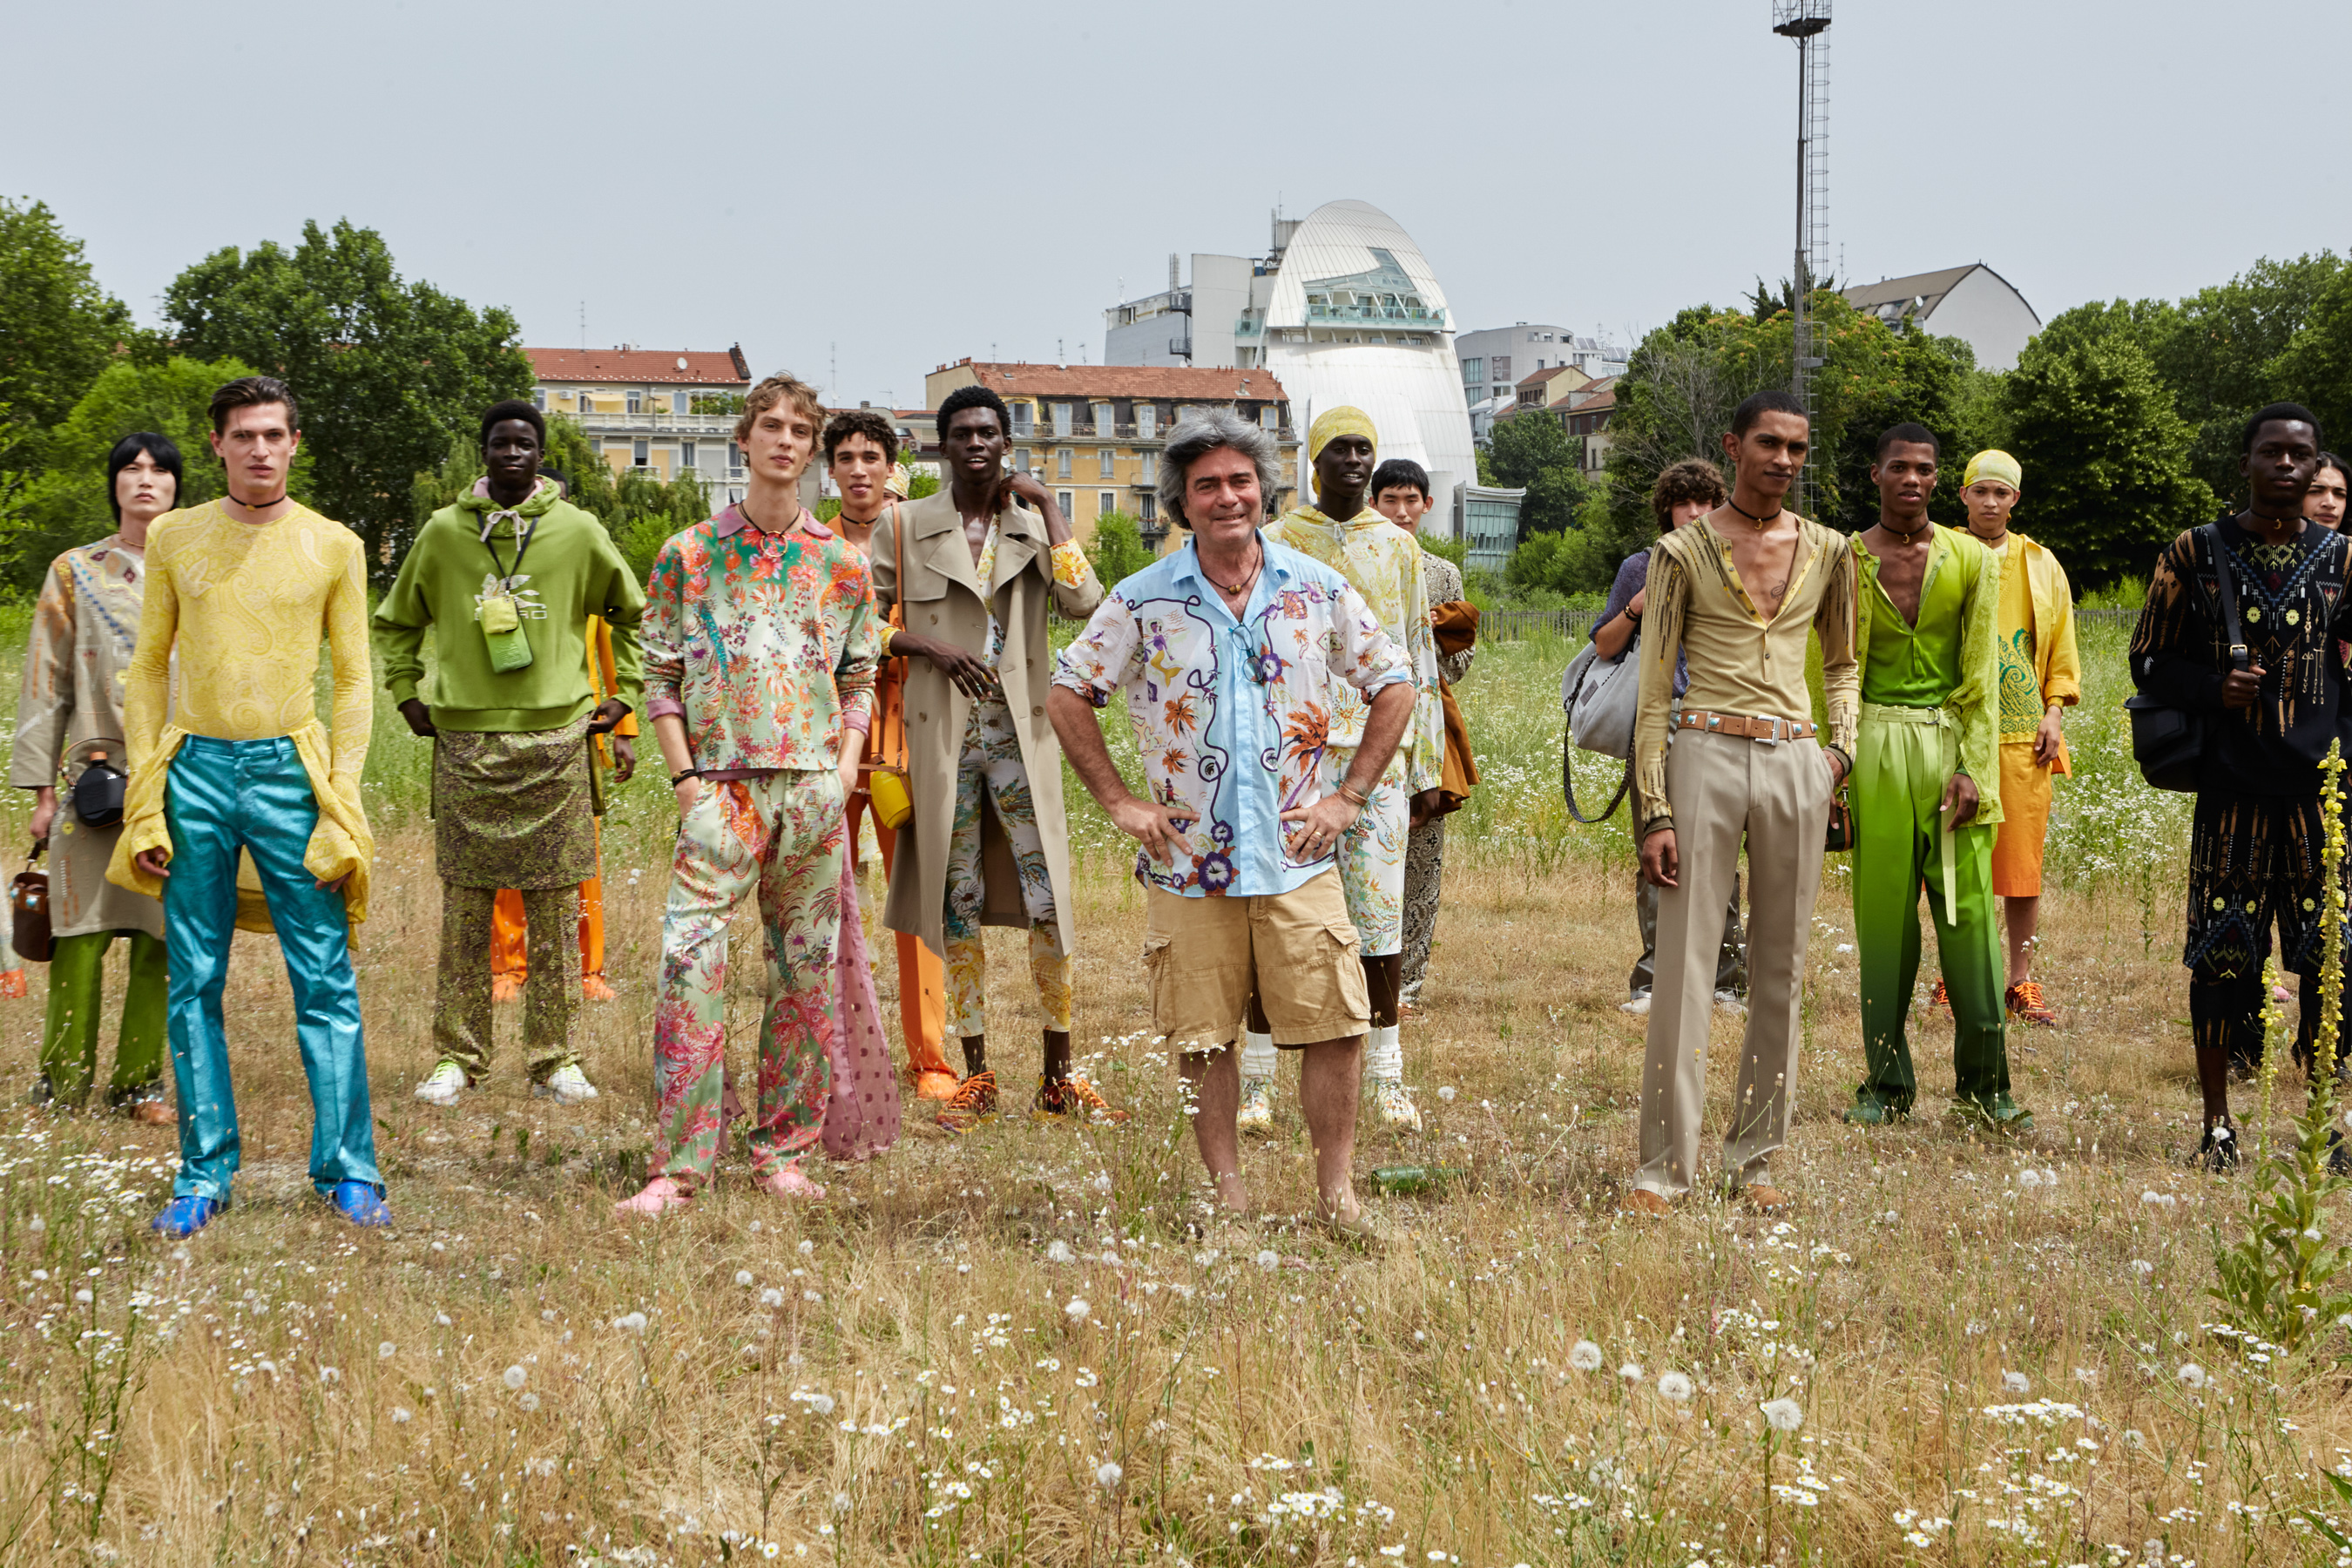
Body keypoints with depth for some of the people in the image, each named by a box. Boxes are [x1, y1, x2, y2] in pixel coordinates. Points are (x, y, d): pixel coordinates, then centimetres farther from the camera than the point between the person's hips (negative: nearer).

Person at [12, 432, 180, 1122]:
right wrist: (42, 789, 1)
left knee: (163, 936, 0)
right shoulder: (75, 572, 8)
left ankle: (140, 1080, 10)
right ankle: (64, 1082, 5)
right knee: (83, 933, -5)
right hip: (98, 774, -1)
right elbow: (46, 684, 7)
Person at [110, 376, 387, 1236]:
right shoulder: (174, 538, 8)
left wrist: (341, 804, -3)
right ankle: (205, 1173, 11)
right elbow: (148, 666, 11)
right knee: (193, 984, 3)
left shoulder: (333, 546, 4)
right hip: (195, 770, 1)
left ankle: (348, 1170, 4)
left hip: (289, 770, -1)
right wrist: (145, 794, 2)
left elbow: (354, 680, 6)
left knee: (326, 981, -3)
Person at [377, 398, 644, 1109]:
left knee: (555, 907, 2)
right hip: (465, 741, 0)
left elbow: (634, 612, 16)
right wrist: (407, 695, 11)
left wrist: (625, 693, 9)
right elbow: (396, 621, 19)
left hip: (554, 737, 0)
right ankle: (457, 1057, 9)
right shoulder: (444, 532, 6)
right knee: (465, 907, 2)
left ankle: (556, 1058, 8)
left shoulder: (578, 532, 4)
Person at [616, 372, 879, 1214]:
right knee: (689, 963, -12)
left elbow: (860, 678, 13)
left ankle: (783, 1151, 16)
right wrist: (687, 777, -5)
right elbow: (660, 679, 5)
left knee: (805, 970, 5)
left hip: (814, 788, 2)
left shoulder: (840, 561, 10)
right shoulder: (689, 554, 5)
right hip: (722, 788, -2)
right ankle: (679, 1163, -10)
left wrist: (847, 765, -2)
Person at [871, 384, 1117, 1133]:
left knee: (1048, 900, -3)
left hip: (1022, 729, 0)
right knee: (957, 902, 4)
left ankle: (1059, 1077, 7)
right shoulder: (903, 526, 4)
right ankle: (975, 1076, 14)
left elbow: (1084, 601, -10)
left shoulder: (1033, 524, 6)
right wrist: (927, 645, -10)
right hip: (942, 732, 0)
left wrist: (1045, 507, -6)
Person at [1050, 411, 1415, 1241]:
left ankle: (1335, 1190, 8)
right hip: (1188, 861, 0)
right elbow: (1067, 695, 7)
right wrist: (1119, 800, 1)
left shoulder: (1319, 591, 3)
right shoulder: (1143, 600, 0)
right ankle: (1227, 1196, 16)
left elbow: (1395, 686, 12)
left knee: (1333, 1025, -4)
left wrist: (1349, 796, 4)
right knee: (1202, 1035, 4)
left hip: (1297, 855, 0)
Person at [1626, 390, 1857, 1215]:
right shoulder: (1683, 550, 0)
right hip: (1704, 754, -3)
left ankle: (1754, 1157, 16)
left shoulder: (1826, 551, 10)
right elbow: (1653, 690, -1)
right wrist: (1654, 812, -7)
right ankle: (1664, 1165, 0)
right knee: (1685, 967, -5)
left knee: (1780, 969, 7)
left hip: (1795, 764, 4)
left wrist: (1841, 746, 7)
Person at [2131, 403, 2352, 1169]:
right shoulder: (2196, 554, 5)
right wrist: (2211, 688, -12)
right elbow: (2149, 661, 8)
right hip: (2232, 787, -1)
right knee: (2223, 954, -1)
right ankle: (2217, 1122, 10)